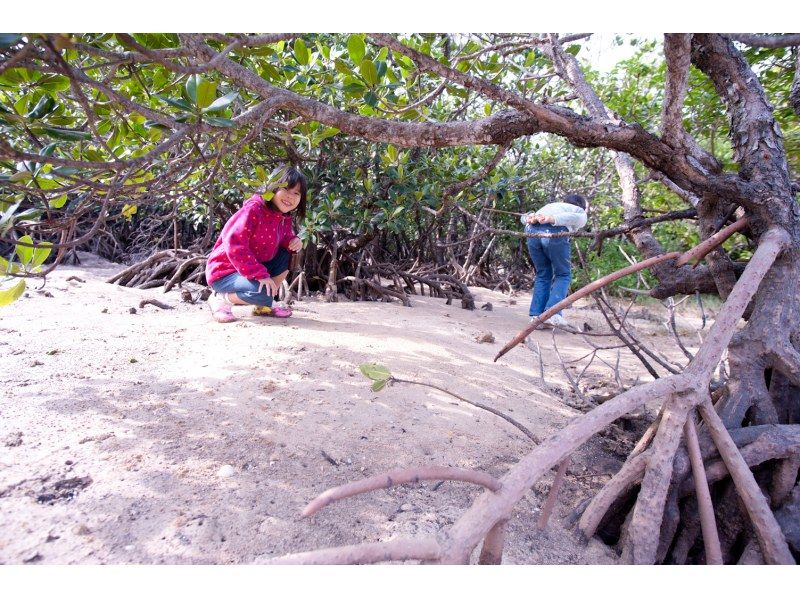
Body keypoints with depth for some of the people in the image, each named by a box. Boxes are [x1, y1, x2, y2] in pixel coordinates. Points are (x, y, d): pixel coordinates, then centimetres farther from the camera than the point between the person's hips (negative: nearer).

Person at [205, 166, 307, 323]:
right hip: (224, 271, -8)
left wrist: (294, 241, -11)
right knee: (263, 295, -32)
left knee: (288, 256, -4)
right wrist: (260, 274, -33)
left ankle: (263, 305, 4)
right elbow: (234, 245, -29)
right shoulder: (253, 209, -23)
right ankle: (220, 298, -3)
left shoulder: (285, 218, 2)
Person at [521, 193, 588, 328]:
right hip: (555, 233, -4)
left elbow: (524, 217, 24)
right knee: (563, 275, 11)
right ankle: (552, 313, -7)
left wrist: (530, 217, 3)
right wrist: (552, 219, -13)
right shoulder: (581, 213, 28)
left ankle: (536, 315, 7)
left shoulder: (551, 205, 41)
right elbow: (575, 217, 1)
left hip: (533, 231, 4)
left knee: (543, 275, 16)